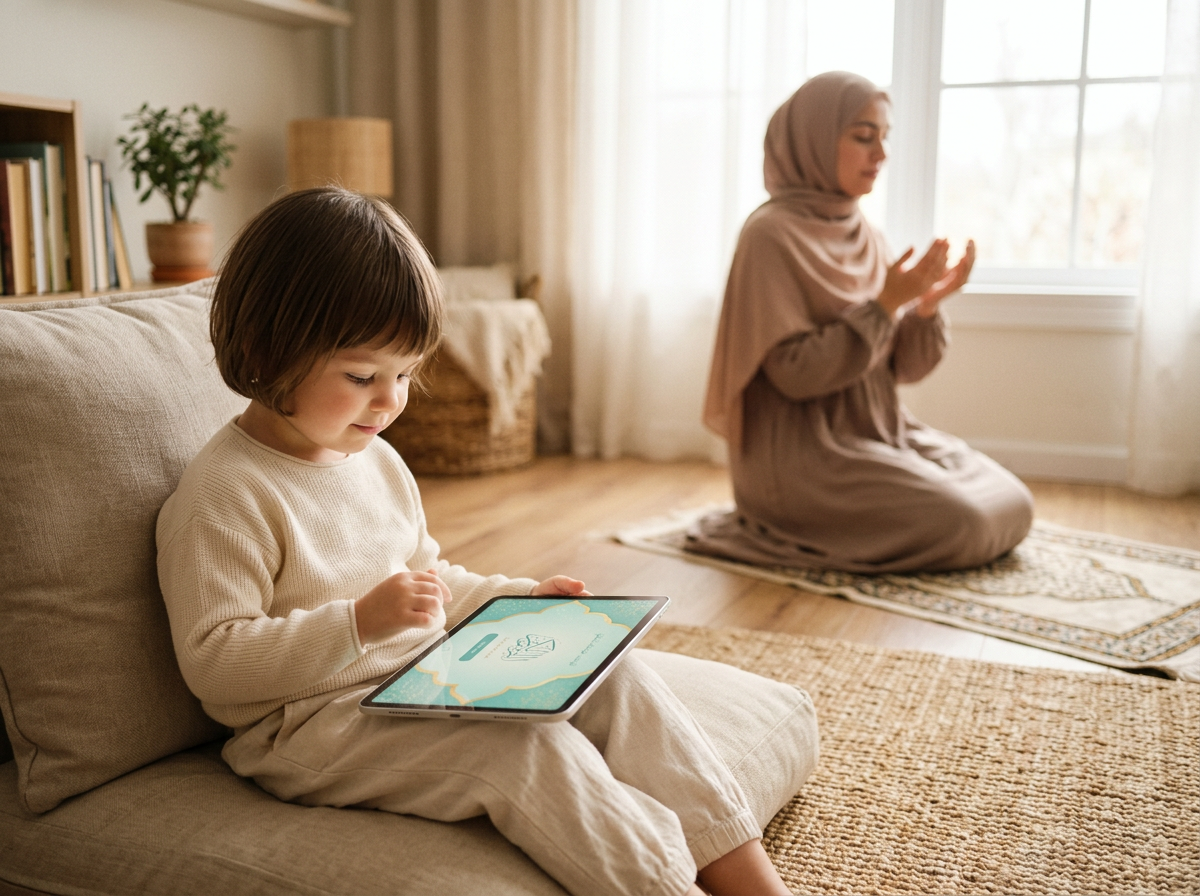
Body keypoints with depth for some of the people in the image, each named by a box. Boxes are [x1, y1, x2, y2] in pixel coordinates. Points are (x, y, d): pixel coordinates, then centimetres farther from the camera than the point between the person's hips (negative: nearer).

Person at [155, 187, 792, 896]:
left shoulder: (380, 461, 12)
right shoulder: (223, 494, -15)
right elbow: (211, 663, -20)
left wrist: (517, 599, 8)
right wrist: (359, 623, -29)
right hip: (314, 725, -8)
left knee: (614, 675, -7)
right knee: (526, 748, -30)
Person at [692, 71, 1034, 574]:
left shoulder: (865, 237, 10)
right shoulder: (771, 235, -13)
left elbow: (902, 367, 8)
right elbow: (794, 373, -19)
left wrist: (928, 304, -11)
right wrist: (886, 304, -20)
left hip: (879, 434, 8)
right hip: (801, 452, -8)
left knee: (1013, 509, -2)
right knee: (963, 526, -20)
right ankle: (805, 532, -1)